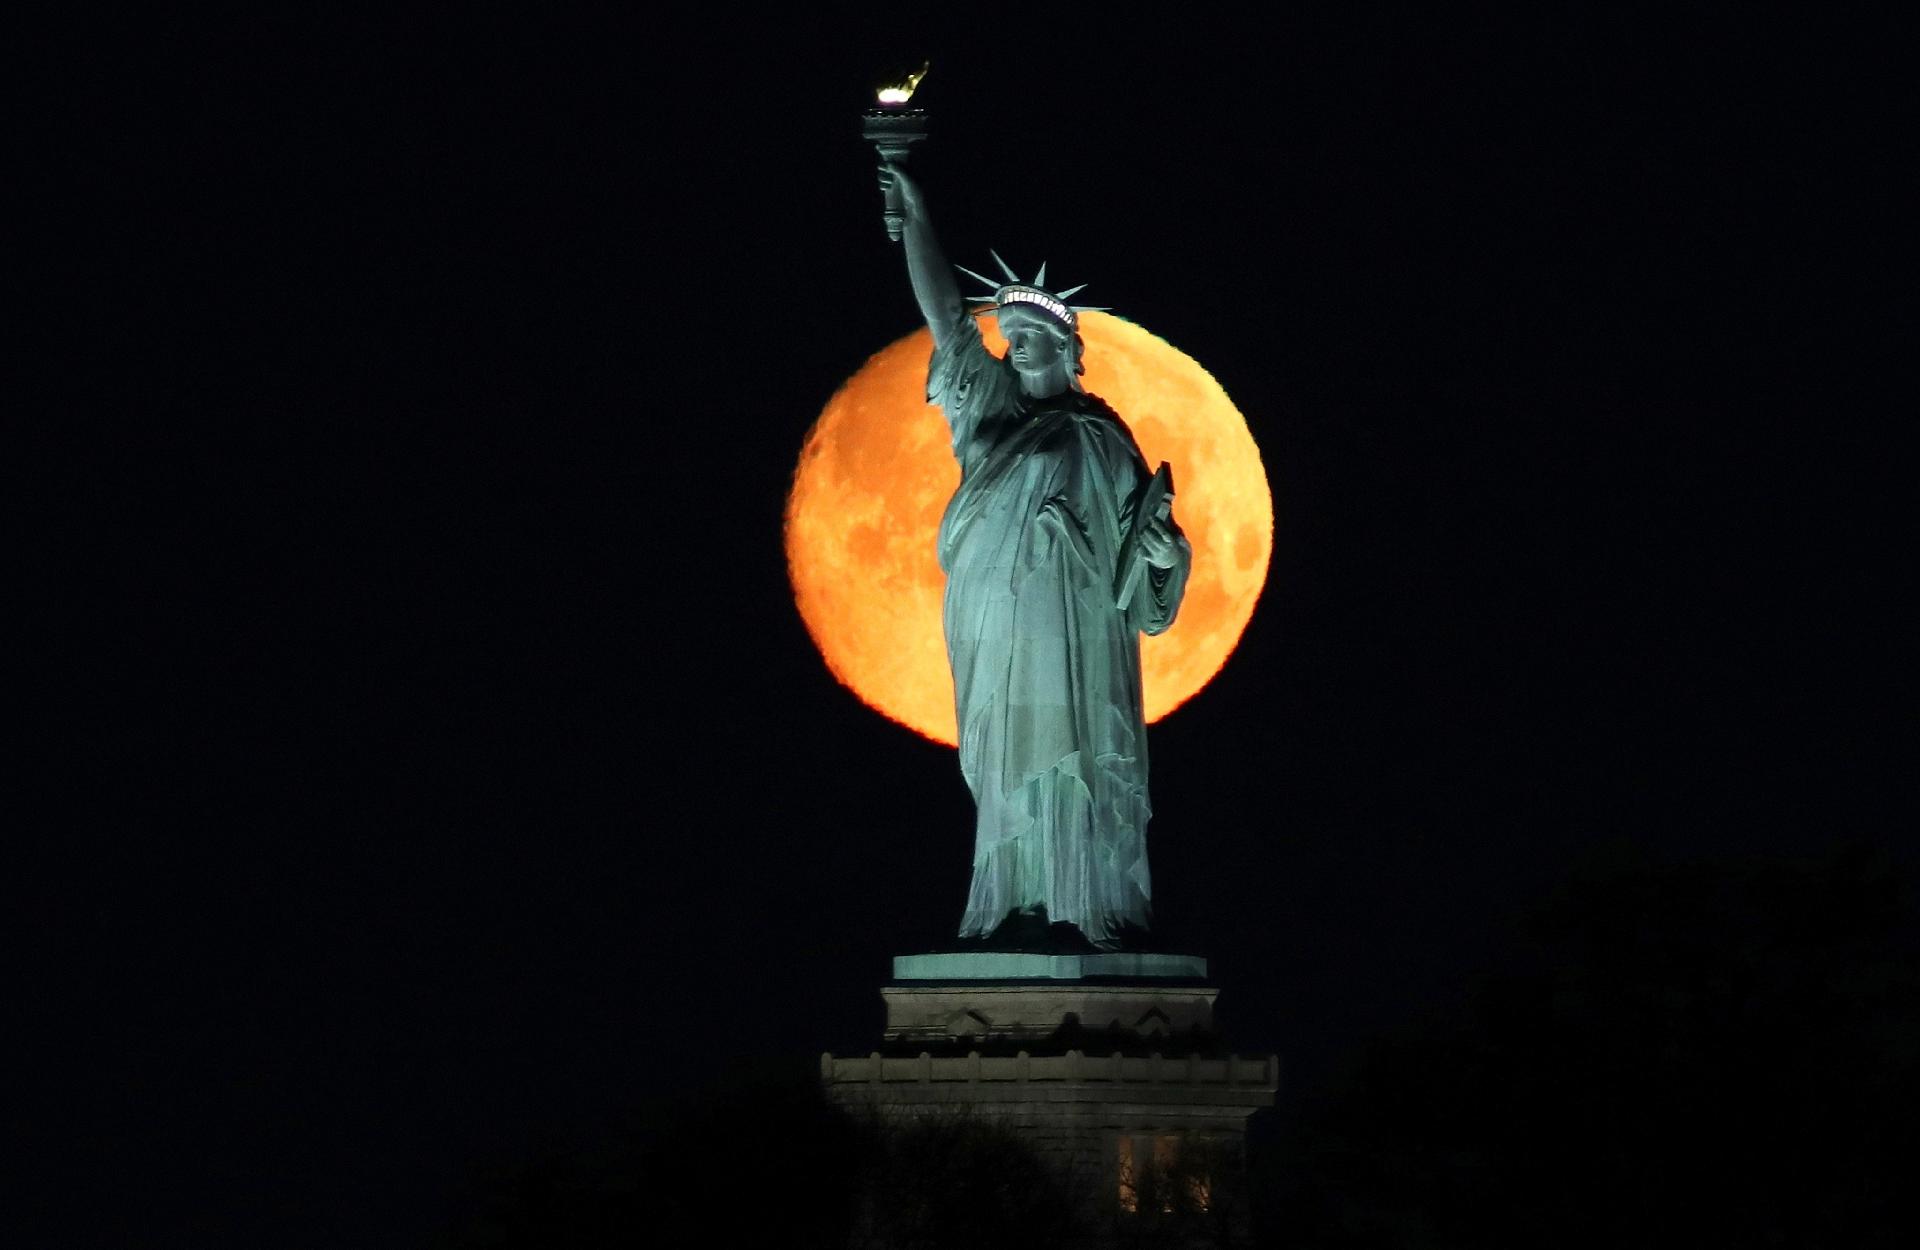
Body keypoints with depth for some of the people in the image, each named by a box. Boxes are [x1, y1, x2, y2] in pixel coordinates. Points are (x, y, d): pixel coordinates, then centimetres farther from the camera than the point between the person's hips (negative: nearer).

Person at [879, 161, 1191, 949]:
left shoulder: (1100, 438, 9)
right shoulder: (991, 407, 16)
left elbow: (1136, 530, 8)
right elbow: (945, 315, 14)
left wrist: (1163, 553, -14)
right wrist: (916, 219, 11)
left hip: (1074, 627, -3)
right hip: (993, 630, 3)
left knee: (1077, 768, -10)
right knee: (1008, 772, 0)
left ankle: (1105, 919, -13)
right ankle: (1017, 916, -1)